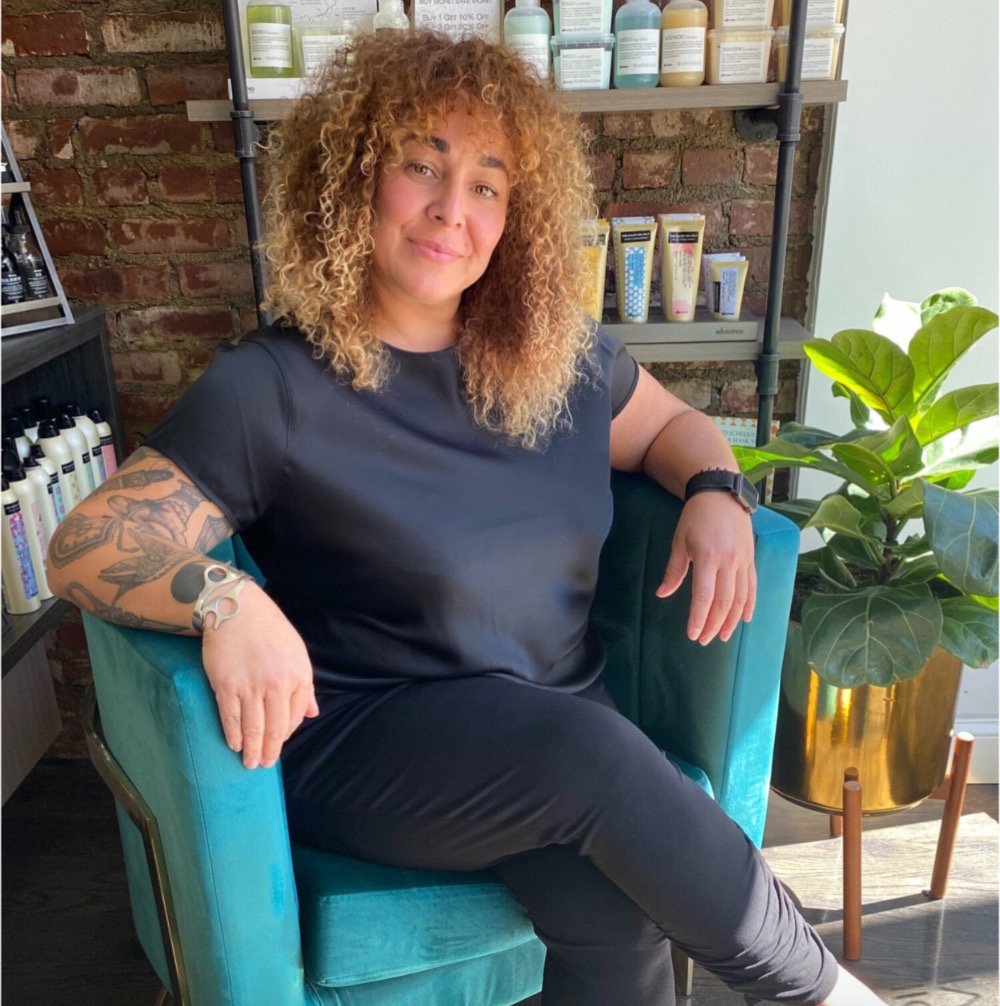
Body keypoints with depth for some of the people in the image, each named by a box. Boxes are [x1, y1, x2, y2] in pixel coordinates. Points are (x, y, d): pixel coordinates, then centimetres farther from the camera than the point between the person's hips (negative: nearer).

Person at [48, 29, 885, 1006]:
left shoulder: (561, 353, 3)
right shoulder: (271, 389, -11)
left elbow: (671, 424, 18)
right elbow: (86, 545, -11)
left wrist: (715, 495, -4)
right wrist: (222, 597, -31)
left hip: (565, 725, 4)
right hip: (366, 740, -3)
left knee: (615, 916, -26)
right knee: (592, 759, -30)